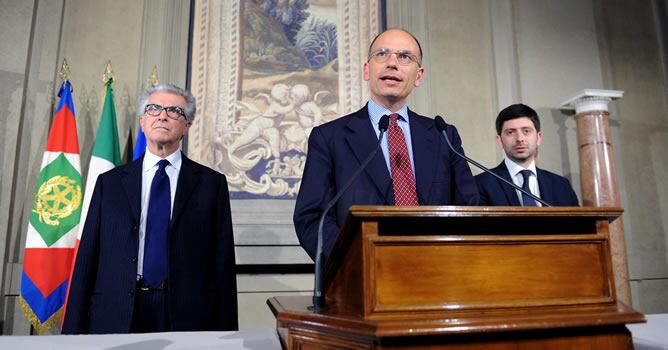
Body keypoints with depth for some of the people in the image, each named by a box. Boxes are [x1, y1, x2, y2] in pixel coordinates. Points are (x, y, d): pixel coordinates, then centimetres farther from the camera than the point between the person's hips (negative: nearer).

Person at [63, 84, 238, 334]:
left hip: (187, 321, -1)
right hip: (115, 319, 2)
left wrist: (225, 332, -4)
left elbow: (223, 264, -1)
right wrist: (74, 329, 0)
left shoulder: (212, 183, 2)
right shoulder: (109, 182, 7)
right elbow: (87, 259, 4)